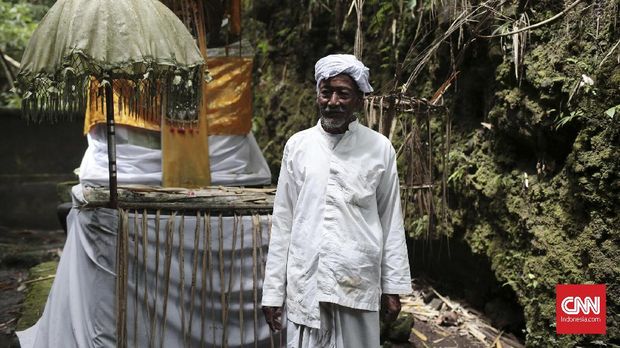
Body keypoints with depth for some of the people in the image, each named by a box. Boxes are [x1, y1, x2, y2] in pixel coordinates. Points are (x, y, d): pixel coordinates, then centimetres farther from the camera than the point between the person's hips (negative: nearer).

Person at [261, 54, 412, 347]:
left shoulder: (380, 149, 0)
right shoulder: (297, 146, 2)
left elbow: (391, 221, 4)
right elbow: (282, 222, 4)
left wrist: (393, 286, 4)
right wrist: (273, 290, 4)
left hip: (359, 284, -1)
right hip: (305, 283, 1)